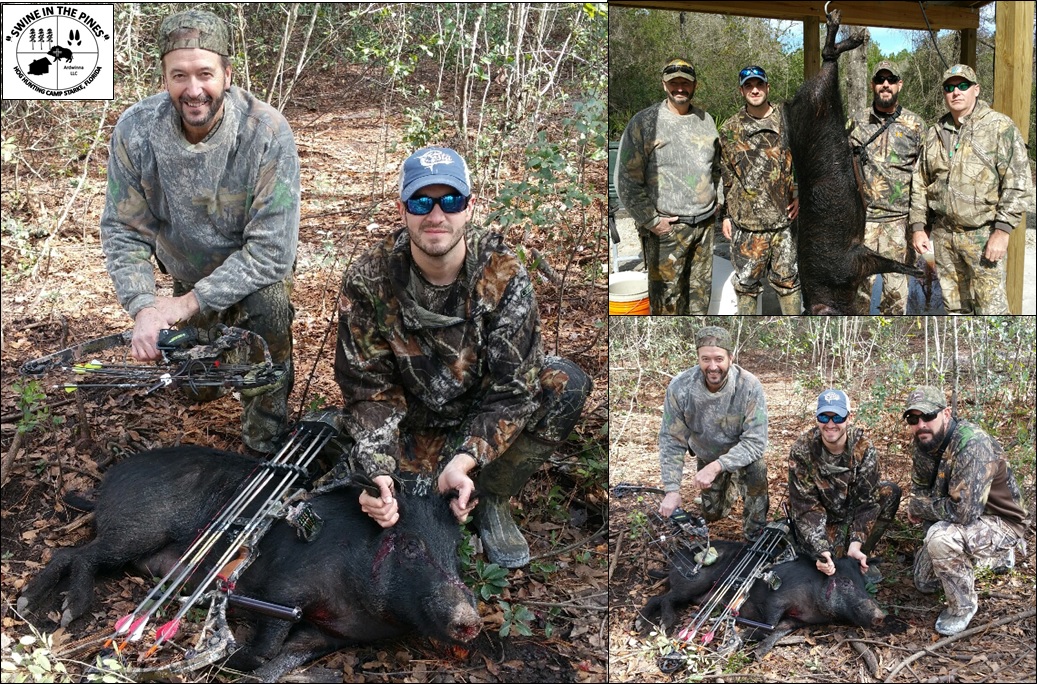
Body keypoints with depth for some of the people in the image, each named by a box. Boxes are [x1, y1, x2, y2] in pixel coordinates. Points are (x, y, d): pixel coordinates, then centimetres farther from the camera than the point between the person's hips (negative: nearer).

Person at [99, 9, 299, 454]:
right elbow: (123, 232, -14)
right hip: (187, 274, 4)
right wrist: (142, 308, -30)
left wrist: (190, 302, -32)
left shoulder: (267, 133, -32)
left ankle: (264, 457, 11)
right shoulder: (134, 130, -22)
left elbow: (272, 250, -32)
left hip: (256, 275, -3)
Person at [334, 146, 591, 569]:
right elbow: (370, 390, -14)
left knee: (567, 384, -24)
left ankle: (492, 499, -5)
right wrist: (378, 473, -31)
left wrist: (465, 461, -34)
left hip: (486, 421, 1)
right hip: (414, 429, -1)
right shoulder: (367, 282, -15)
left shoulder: (504, 277, -17)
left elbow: (512, 389, -19)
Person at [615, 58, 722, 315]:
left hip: (704, 224, 6)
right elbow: (627, 179, -11)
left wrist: (712, 202, 16)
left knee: (701, 290, 14)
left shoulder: (706, 120, 10)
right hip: (666, 227, -6)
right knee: (666, 295, -3)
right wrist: (651, 220, -14)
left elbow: (716, 166, 26)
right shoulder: (644, 122, -8)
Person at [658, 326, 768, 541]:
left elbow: (756, 442, -33)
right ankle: (728, 485, 45)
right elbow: (671, 440, -20)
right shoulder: (680, 387, -28)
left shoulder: (749, 386, -34)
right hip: (706, 454, 3)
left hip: (742, 450, -2)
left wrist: (717, 466, -45)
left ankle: (755, 536, -10)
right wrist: (672, 490, -28)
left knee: (756, 469, -34)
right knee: (712, 514, 12)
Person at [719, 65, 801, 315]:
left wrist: (799, 193, -2)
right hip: (745, 220, 0)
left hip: (785, 217, 0)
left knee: (787, 278, 9)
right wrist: (726, 215, 7)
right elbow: (724, 175, 9)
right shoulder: (730, 130, 5)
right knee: (747, 281, 7)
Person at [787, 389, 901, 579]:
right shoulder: (801, 451, -24)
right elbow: (806, 506, -24)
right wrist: (821, 551, -35)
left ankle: (861, 554, -6)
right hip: (821, 515, -3)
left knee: (891, 492, -18)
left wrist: (856, 545, -30)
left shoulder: (863, 448, -19)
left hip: (853, 509, 3)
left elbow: (865, 500, -19)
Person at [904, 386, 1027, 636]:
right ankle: (994, 557, 36)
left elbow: (962, 511, -39)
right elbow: (919, 490, 8)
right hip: (957, 521, 9)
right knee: (924, 583, 19)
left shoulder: (973, 445, -33)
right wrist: (917, 508, -15)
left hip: (1000, 523, -9)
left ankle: (962, 606, -12)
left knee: (941, 539, -37)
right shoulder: (925, 442, -7)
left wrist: (918, 506, -22)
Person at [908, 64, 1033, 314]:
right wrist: (917, 227, 9)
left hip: (984, 235, -5)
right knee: (955, 307, 14)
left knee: (990, 308, -8)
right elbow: (920, 183, 17)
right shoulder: (934, 134, 11)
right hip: (943, 234, 5)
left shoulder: (1000, 127, -6)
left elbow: (1018, 183, -11)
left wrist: (1002, 231, -16)